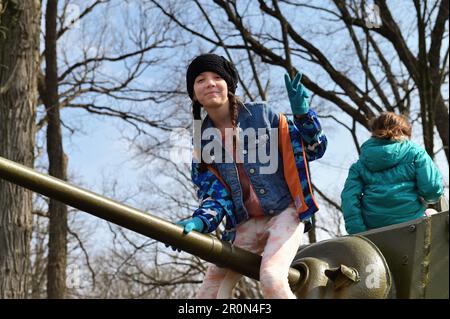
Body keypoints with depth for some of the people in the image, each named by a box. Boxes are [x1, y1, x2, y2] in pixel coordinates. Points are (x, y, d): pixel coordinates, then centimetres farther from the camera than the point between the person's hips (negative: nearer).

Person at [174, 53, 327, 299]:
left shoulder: (260, 114, -2)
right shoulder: (203, 141, 7)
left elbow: (314, 149, 0)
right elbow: (214, 193, 2)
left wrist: (302, 113, -17)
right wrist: (199, 222, -18)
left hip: (284, 212, -4)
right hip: (246, 223, 4)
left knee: (271, 277, -30)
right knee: (209, 293, -2)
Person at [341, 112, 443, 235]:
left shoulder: (360, 164, 13)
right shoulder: (415, 152, 5)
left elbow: (349, 197, 0)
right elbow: (433, 188, -5)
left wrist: (357, 233, -4)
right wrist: (425, 199, 18)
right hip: (409, 220, -4)